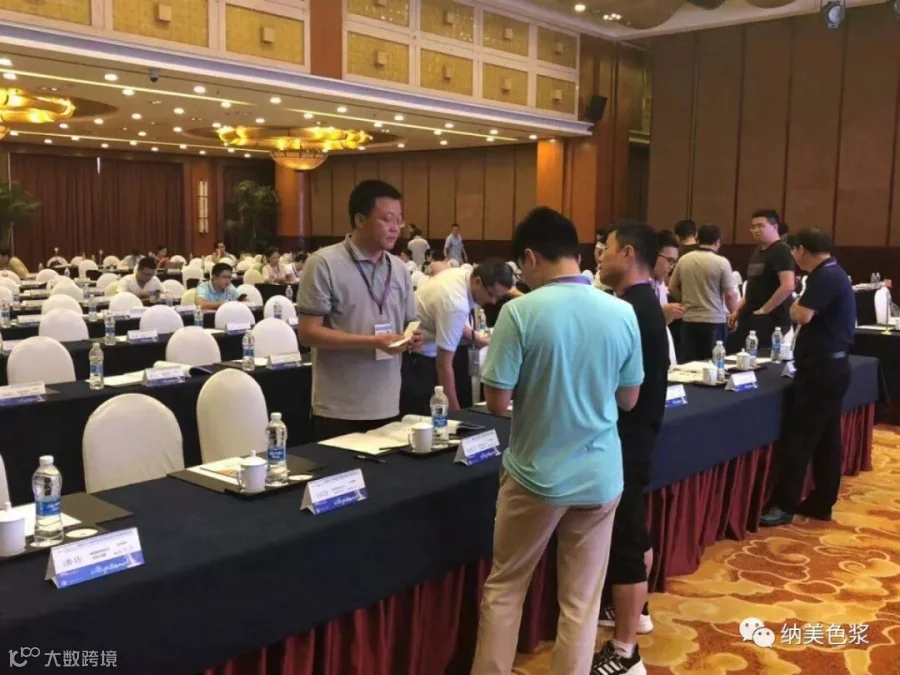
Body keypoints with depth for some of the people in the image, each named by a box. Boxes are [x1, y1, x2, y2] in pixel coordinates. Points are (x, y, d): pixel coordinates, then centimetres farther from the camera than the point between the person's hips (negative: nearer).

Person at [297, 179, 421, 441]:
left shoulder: (399, 269, 9)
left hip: (387, 406, 6)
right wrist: (373, 341, -20)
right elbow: (308, 332, -13)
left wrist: (413, 338, -7)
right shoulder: (324, 264, -9)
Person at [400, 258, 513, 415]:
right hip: (414, 357, -9)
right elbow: (444, 365, -27)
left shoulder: (464, 274, -6)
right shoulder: (456, 304, -32)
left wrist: (475, 338, 1)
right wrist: (455, 412, -22)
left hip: (419, 352, 9)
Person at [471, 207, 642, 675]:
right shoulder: (623, 313, -3)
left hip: (536, 474, -3)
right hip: (600, 476, 3)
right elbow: (628, 399, 5)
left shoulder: (520, 312, -15)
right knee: (581, 602, 13)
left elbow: (497, 403, -13)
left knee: (503, 587, 17)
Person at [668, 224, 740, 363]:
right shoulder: (721, 262, -9)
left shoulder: (683, 260, 2)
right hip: (714, 321, -3)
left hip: (689, 320, 4)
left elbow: (672, 288, 9)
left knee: (688, 364, 8)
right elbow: (730, 295, -8)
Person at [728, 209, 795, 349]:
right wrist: (738, 310, 16)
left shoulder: (781, 251, -12)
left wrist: (764, 309, -17)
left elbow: (788, 286, -23)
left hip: (771, 318, -9)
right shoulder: (757, 251, 16)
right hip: (750, 316, 9)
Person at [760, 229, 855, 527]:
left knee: (798, 437, -6)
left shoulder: (825, 276, -18)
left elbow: (801, 315, -24)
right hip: (831, 366, 10)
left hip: (820, 368, -10)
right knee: (826, 437, 12)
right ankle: (821, 502, 19)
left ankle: (784, 504, -1)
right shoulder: (834, 274, 15)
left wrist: (798, 302, -6)